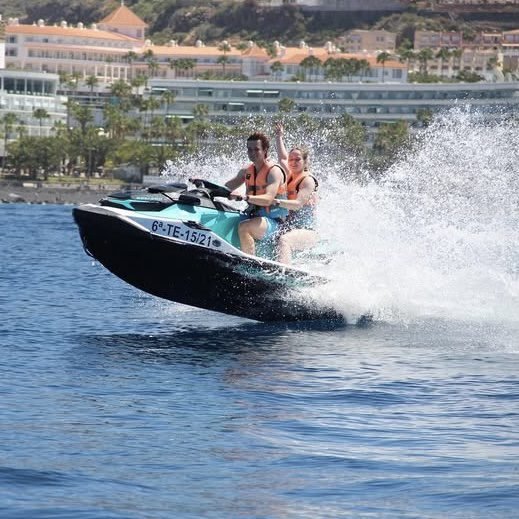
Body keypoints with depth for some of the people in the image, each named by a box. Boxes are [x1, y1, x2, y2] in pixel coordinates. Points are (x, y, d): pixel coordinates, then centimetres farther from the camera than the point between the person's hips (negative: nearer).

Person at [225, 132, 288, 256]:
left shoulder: (274, 171, -11)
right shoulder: (247, 171, 13)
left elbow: (268, 199, -26)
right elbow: (226, 187, 19)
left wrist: (245, 197, -40)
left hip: (272, 221, -8)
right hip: (253, 216, 8)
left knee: (243, 227, -35)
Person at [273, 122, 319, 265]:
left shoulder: (308, 180, -7)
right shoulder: (290, 176, 16)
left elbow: (298, 204, -21)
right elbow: (282, 158, 35)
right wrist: (279, 137, 43)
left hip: (307, 231, -9)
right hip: (289, 230, 9)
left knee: (284, 240, -39)